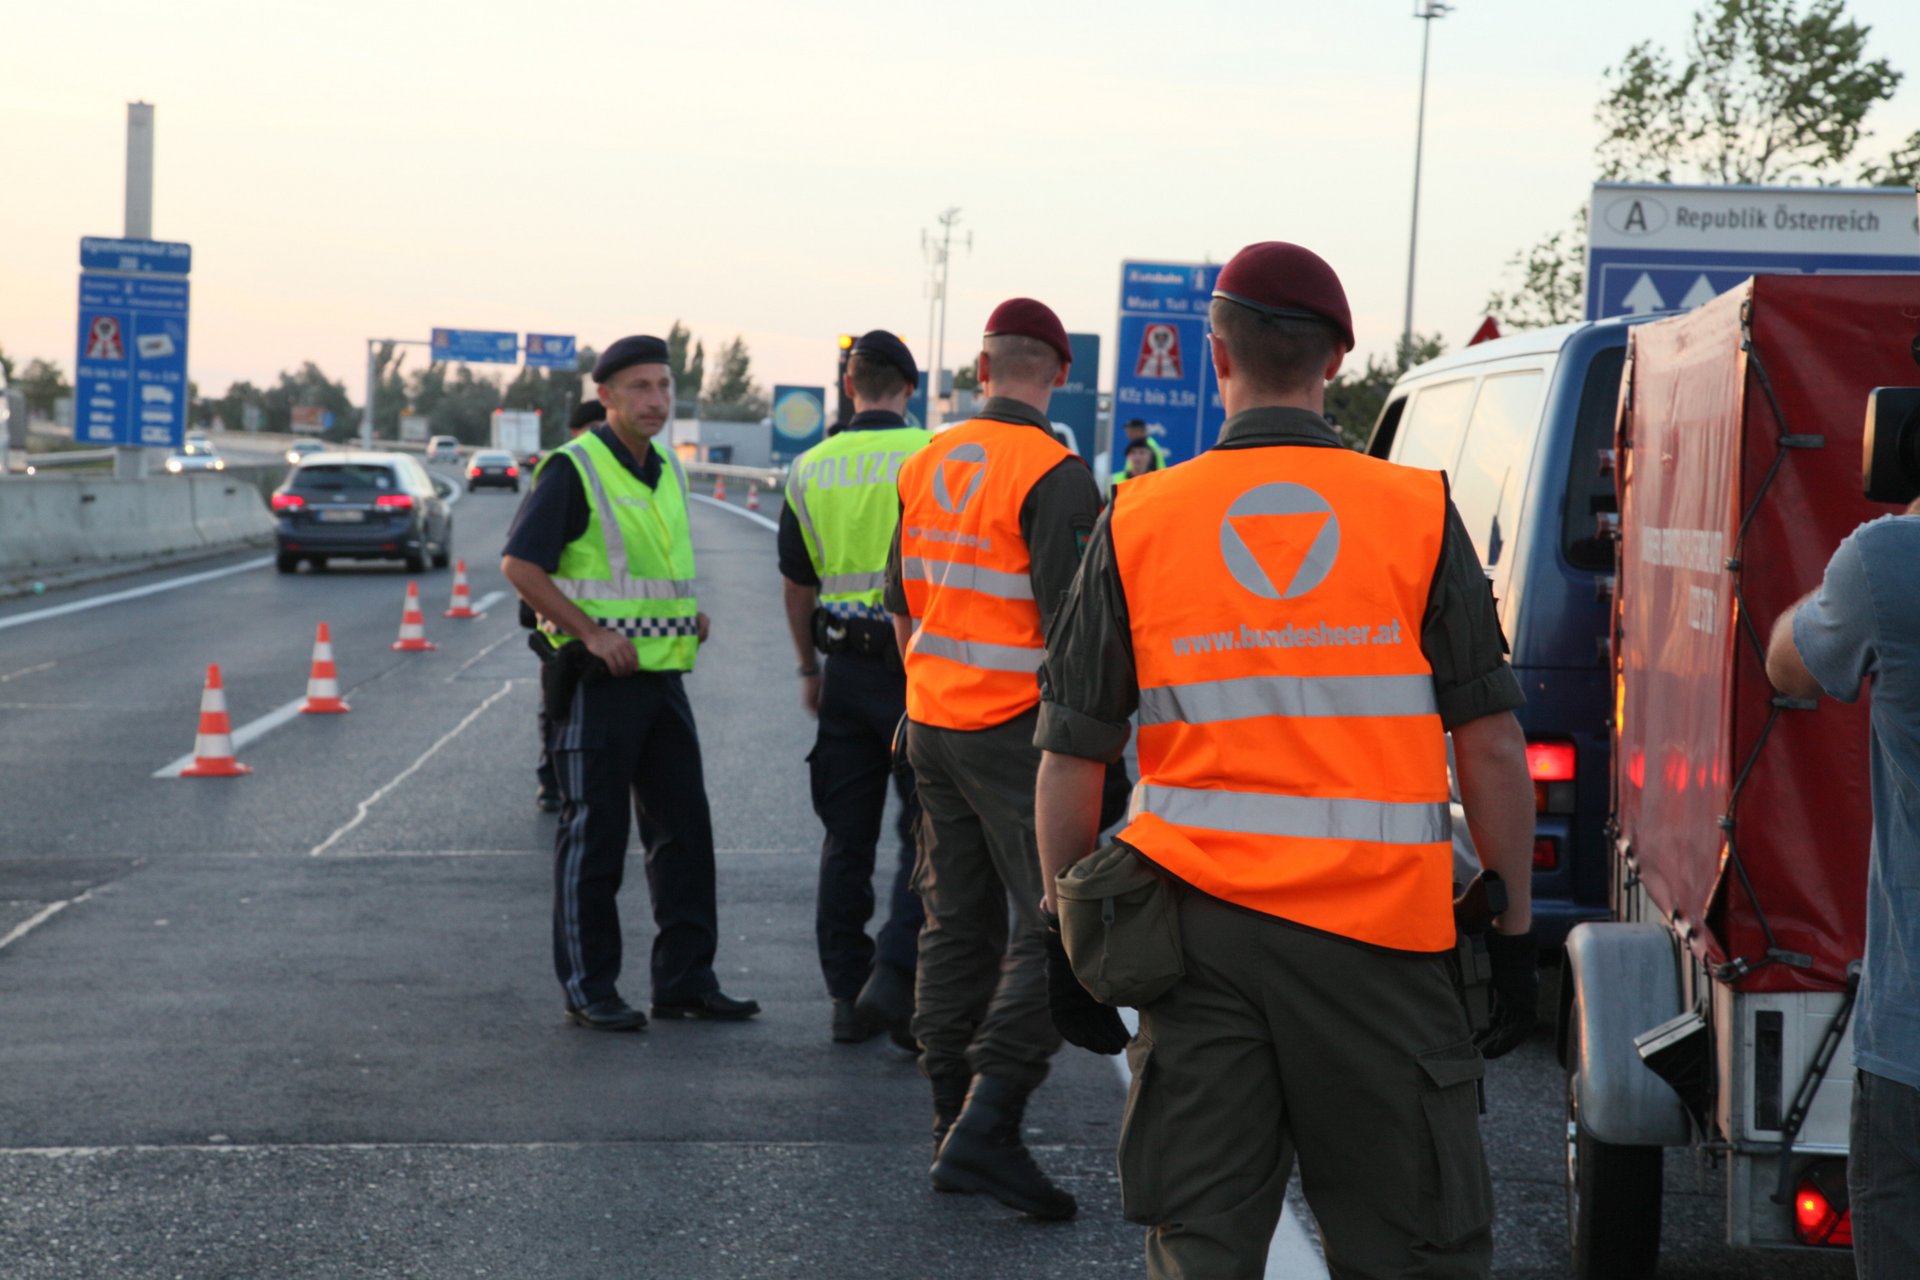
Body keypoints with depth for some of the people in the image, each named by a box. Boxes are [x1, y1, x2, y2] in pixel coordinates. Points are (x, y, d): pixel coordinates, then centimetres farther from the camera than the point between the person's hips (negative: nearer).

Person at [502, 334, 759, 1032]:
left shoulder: (666, 470, 14)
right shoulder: (573, 469, -9)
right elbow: (519, 563, -15)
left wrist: (691, 611, 11)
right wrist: (592, 633, -19)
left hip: (662, 675, 8)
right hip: (598, 680, -7)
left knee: (685, 829, 7)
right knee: (594, 834, -2)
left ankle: (684, 978, 15)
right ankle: (588, 989, 6)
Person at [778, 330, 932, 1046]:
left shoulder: (811, 469, 5)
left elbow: (796, 585, 12)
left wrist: (809, 670, 23)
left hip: (845, 668, 4)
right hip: (920, 665, -4)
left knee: (846, 837, 10)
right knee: (925, 829, 2)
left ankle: (847, 997, 13)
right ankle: (893, 977, -12)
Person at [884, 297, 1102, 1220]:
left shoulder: (926, 466, 10)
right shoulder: (1054, 475, -14)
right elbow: (1070, 618, -18)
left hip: (933, 724, 8)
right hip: (1017, 729, -8)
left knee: (956, 924, 13)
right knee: (1050, 927, -5)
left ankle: (953, 1120, 17)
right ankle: (985, 1125, -13)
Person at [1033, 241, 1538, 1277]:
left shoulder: (1137, 521, 1)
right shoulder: (1419, 513, 0)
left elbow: (1072, 759, 3)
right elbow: (1490, 745, 0)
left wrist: (1067, 938, 11)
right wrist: (1513, 928, 7)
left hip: (1200, 930, 1)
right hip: (1380, 929, -1)